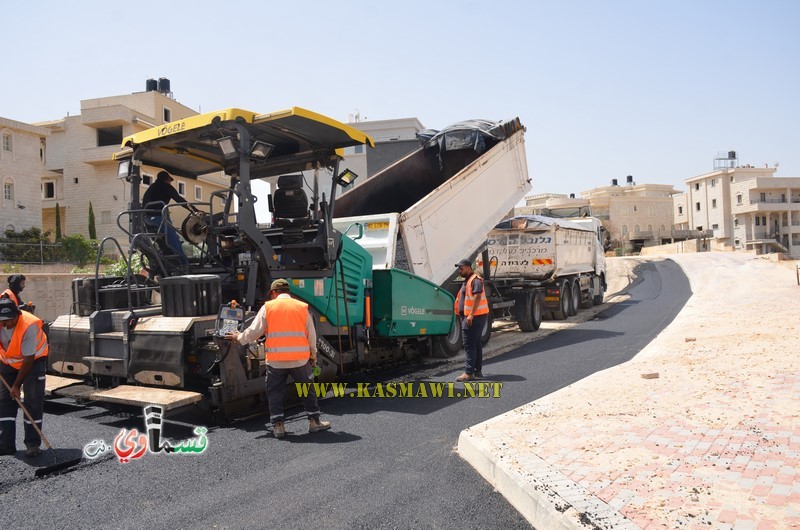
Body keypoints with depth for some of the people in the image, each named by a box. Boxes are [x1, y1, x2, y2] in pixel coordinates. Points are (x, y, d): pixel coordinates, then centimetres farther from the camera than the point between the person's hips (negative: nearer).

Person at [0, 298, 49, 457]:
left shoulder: (29, 325, -34)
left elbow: (29, 359, -28)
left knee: (33, 401, -10)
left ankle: (33, 443, -2)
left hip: (34, 359, -5)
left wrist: (16, 385, -23)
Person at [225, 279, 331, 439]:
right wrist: (313, 355, 20)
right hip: (300, 358, 1)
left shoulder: (268, 307, 1)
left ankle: (278, 425, 10)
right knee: (308, 389, 15)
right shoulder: (302, 307, 5)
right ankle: (314, 421, 18)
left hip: (276, 359, -1)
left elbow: (254, 331, 2)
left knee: (275, 391, 12)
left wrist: (239, 337, 20)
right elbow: (311, 334, 8)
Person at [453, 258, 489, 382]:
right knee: (476, 344, 15)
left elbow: (477, 297, -24)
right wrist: (463, 315, 21)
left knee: (469, 345, -12)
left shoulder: (475, 280, -13)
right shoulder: (467, 280, 20)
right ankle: (477, 370, 23)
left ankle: (469, 373, -13)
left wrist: (471, 315, -28)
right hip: (468, 317, 11)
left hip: (474, 317, -11)